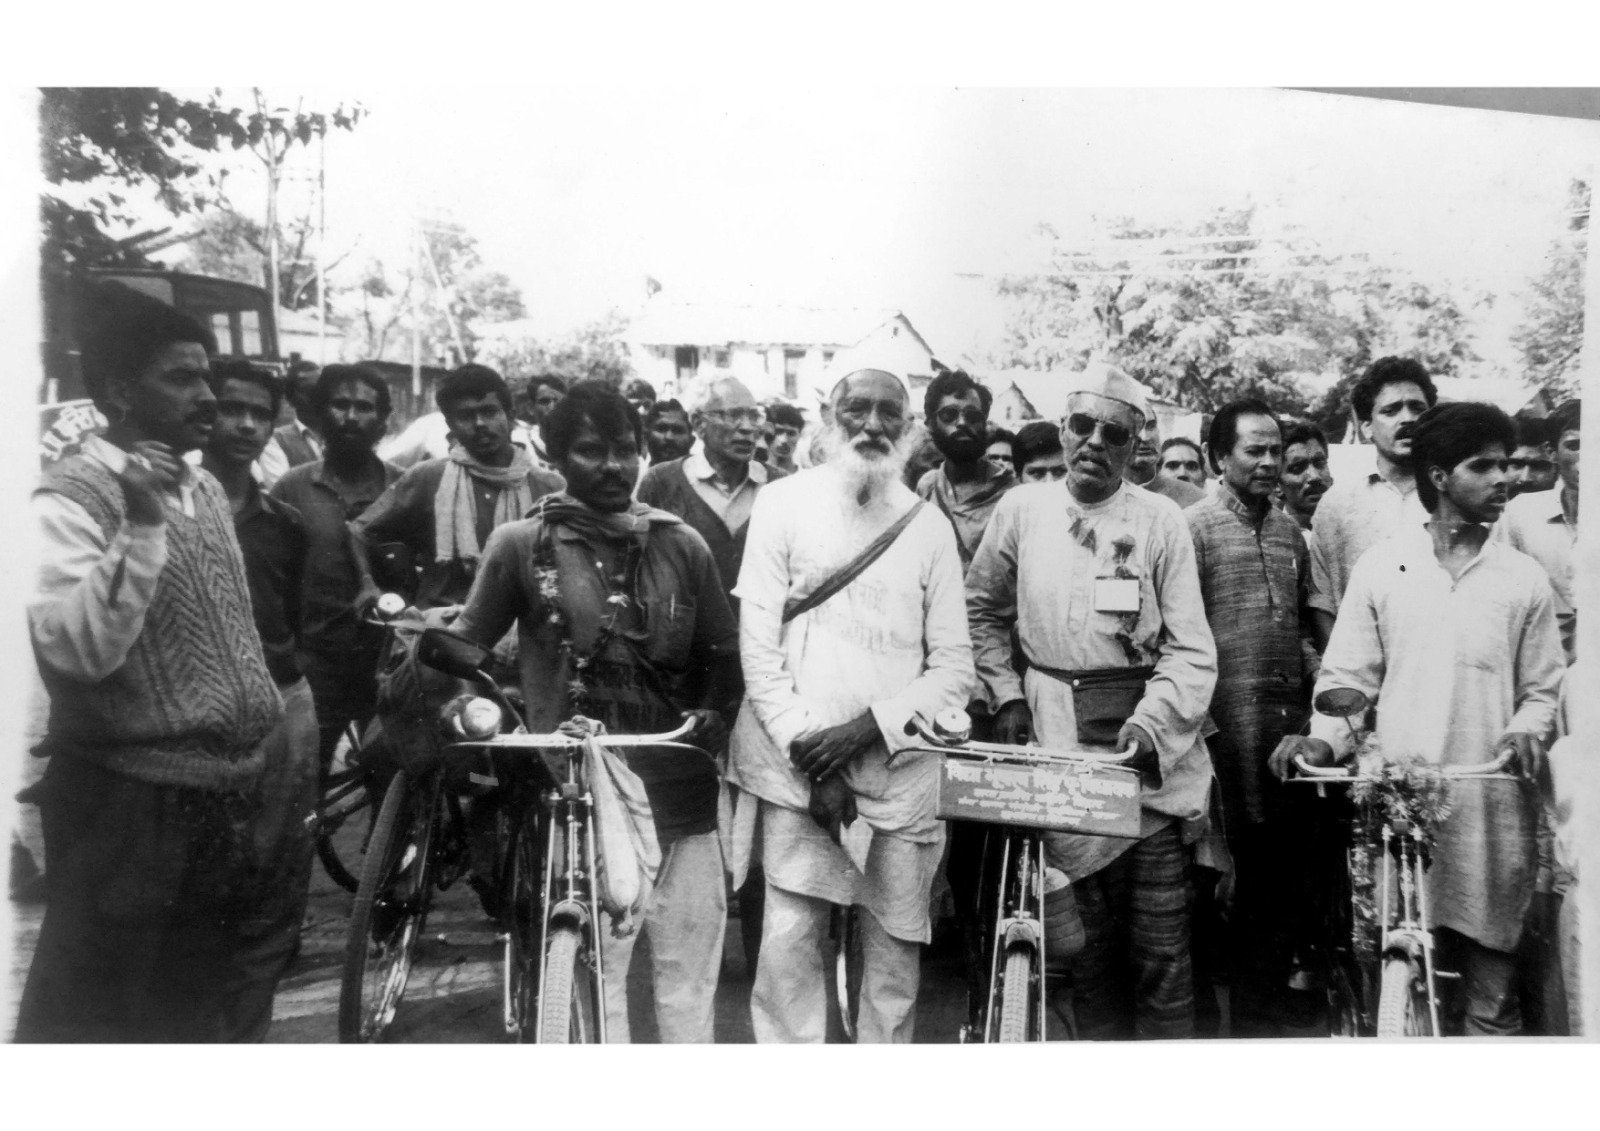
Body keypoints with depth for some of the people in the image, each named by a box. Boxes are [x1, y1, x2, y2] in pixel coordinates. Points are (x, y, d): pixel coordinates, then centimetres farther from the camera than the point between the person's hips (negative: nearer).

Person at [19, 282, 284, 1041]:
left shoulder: (205, 488, 11)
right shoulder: (69, 499, -13)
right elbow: (78, 650, -25)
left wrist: (273, 729, 19)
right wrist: (139, 525, -31)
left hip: (235, 796, 7)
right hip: (132, 807, -7)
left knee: (224, 1012, 19)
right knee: (93, 1019, 5)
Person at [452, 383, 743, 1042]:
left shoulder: (682, 545, 8)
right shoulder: (522, 544, 1)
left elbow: (722, 654, 14)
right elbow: (465, 647, 10)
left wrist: (714, 712, -2)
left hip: (680, 797, 3)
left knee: (689, 972, 9)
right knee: (593, 976, 2)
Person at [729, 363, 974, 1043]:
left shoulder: (929, 527, 6)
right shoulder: (784, 503, 1)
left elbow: (954, 667, 4)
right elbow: (757, 644, -3)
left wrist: (869, 727, -11)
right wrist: (808, 752, -10)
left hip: (899, 771, 2)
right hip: (797, 763, -1)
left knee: (894, 956, 7)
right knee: (789, 941, -7)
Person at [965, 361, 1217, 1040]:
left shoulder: (1159, 519, 0)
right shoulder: (1023, 508, 5)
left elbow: (1190, 649, -3)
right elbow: (982, 609, 16)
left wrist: (1150, 723, -17)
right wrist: (1004, 694, 5)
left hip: (1149, 750, -1)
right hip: (1059, 742, 1)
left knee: (1161, 947, -1)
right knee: (1088, 939, 8)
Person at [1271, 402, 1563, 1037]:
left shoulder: (1523, 578, 8)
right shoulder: (1380, 567, 5)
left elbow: (1541, 689, 12)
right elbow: (1348, 675, 5)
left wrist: (1528, 729, -8)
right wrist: (1324, 740, -11)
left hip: (1491, 805, 1)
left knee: (1491, 994, 6)